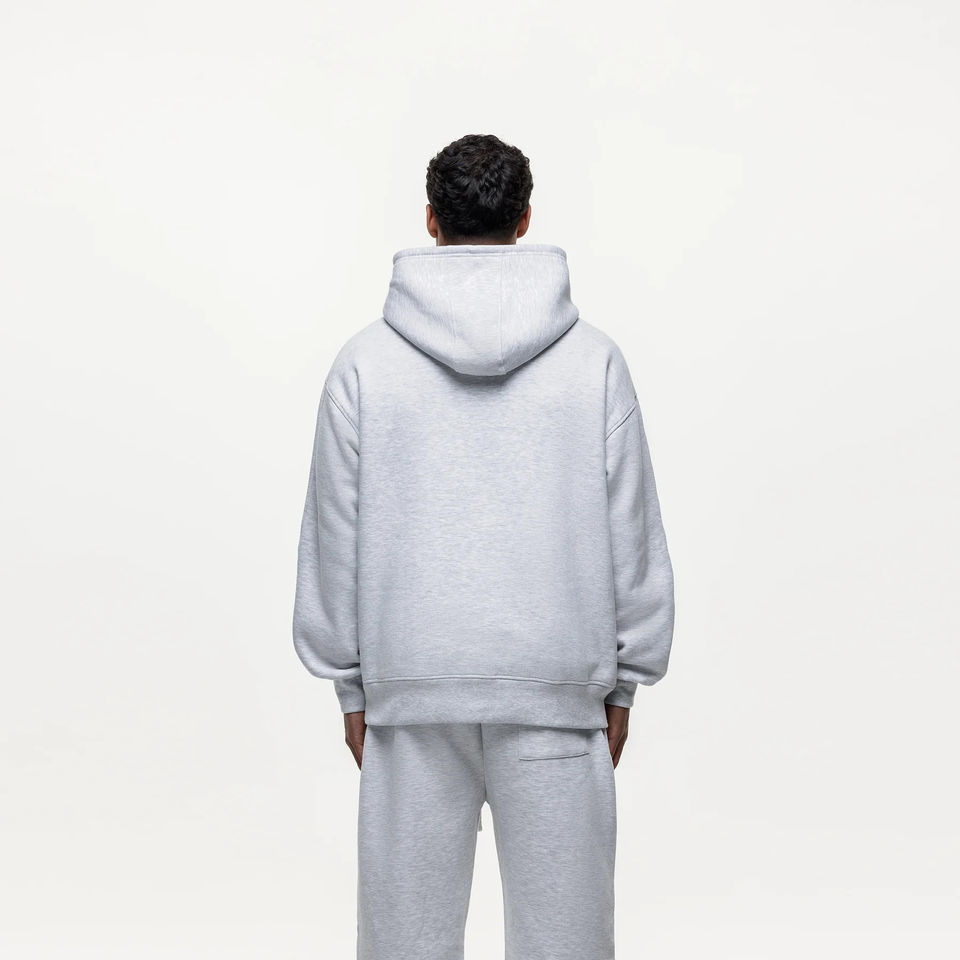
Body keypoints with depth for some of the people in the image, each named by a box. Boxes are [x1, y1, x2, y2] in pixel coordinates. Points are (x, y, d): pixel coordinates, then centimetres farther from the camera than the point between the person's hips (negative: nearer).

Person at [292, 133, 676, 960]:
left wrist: (351, 685, 10)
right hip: (557, 685, 0)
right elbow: (633, 535, 1)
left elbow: (334, 539, 1)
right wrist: (624, 682, 11)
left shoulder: (366, 362, -2)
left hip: (410, 684, 1)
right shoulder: (594, 358, -2)